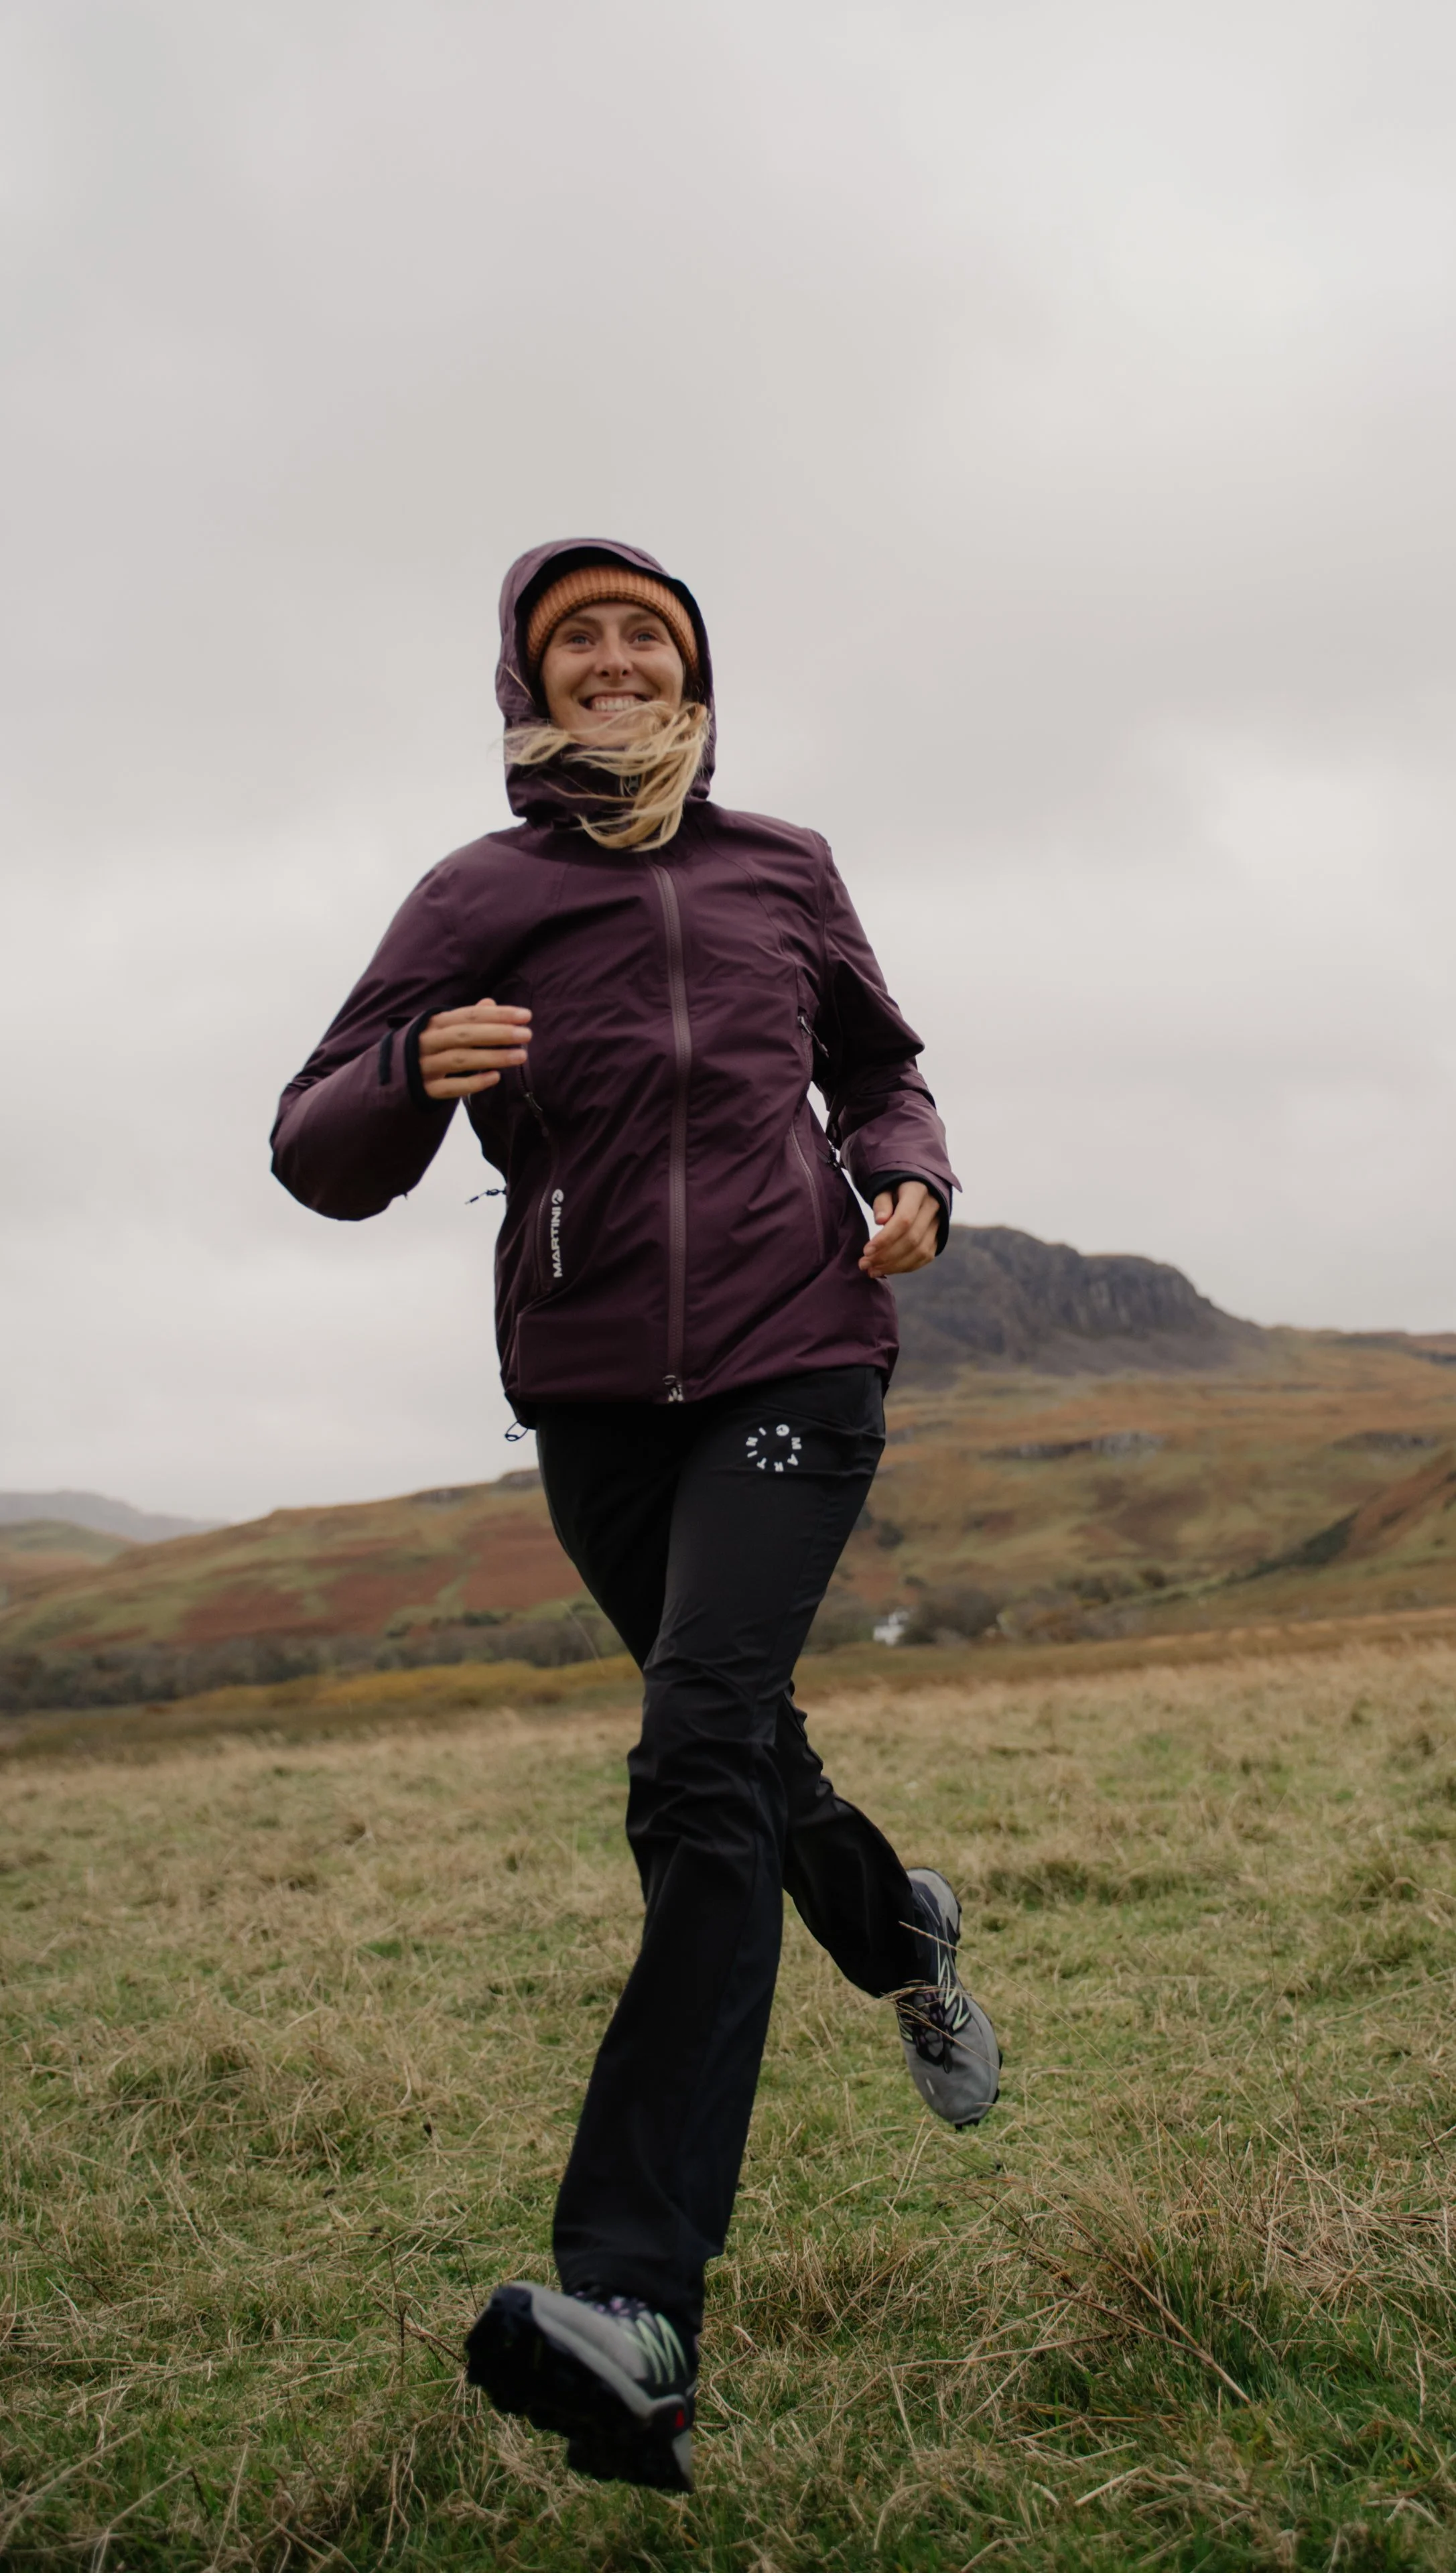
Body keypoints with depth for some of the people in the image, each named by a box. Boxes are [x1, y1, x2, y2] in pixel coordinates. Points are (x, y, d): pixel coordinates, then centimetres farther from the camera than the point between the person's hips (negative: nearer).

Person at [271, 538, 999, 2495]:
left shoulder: (785, 870, 8)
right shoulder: (479, 898, 3)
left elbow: (879, 1069, 23)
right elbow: (322, 1159, -3)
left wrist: (911, 1182, 1)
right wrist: (416, 1069, -25)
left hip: (795, 1364, -1)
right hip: (596, 1393, 2)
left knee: (699, 1764, -19)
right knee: (742, 1744, 16)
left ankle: (636, 2303, -23)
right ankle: (904, 1939, 50)